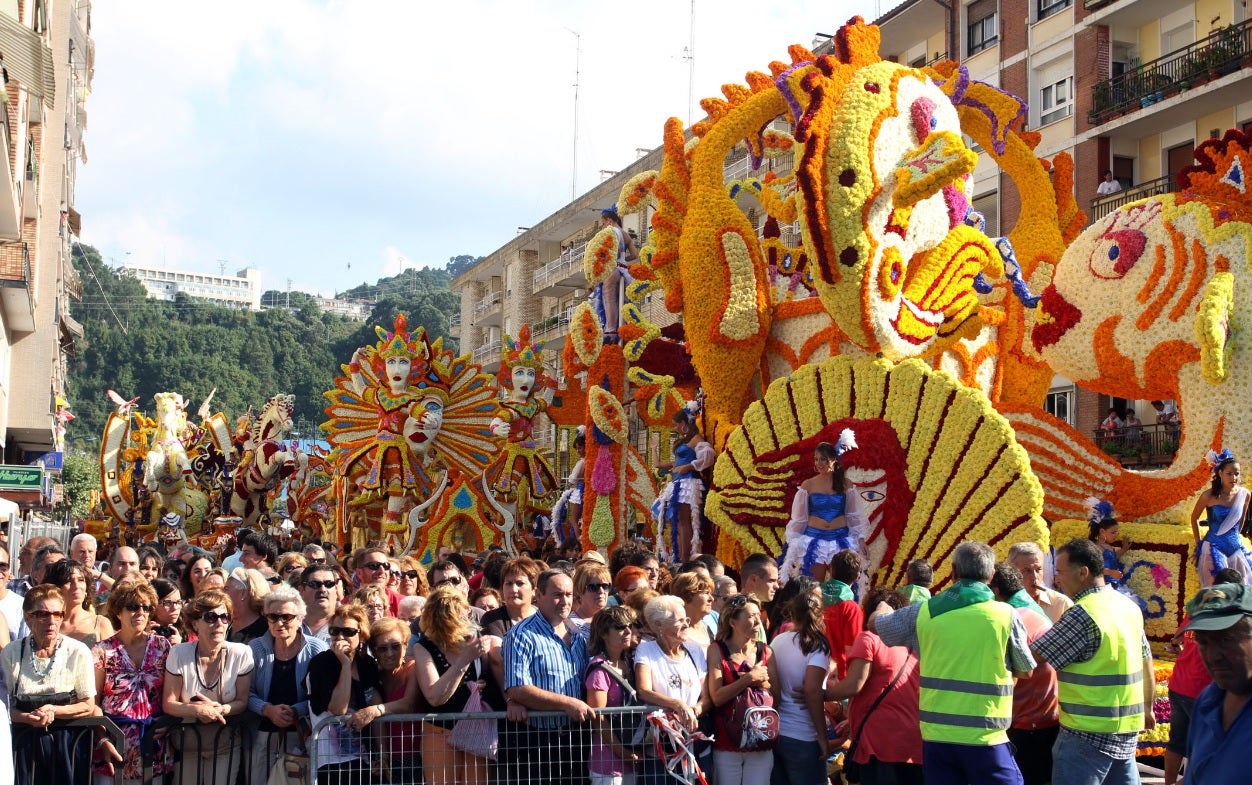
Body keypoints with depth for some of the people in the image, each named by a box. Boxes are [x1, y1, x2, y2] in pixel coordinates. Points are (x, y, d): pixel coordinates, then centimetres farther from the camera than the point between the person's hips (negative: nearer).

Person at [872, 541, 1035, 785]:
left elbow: (876, 623, 19)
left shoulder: (924, 612, 1)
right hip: (985, 738, -3)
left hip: (935, 736, 3)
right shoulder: (1005, 615, -6)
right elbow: (1026, 671, 7)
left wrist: (883, 607, 41)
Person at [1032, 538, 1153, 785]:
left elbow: (1034, 657, -19)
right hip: (1127, 728, 9)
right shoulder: (1128, 605, 8)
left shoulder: (1083, 614, -18)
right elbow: (1146, 661, 17)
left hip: (1089, 733, -9)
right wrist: (1147, 709, 27)